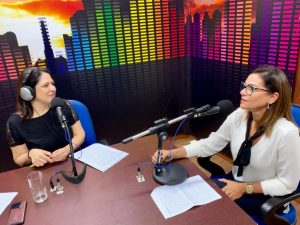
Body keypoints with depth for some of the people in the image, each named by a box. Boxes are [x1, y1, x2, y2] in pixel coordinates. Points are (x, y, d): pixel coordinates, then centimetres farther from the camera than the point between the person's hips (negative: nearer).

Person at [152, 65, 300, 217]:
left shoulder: (286, 133, -28)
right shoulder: (239, 116, -13)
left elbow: (287, 184, -17)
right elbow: (210, 144, -6)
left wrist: (245, 188, -20)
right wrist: (172, 153, -15)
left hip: (266, 196, -4)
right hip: (236, 180, 5)